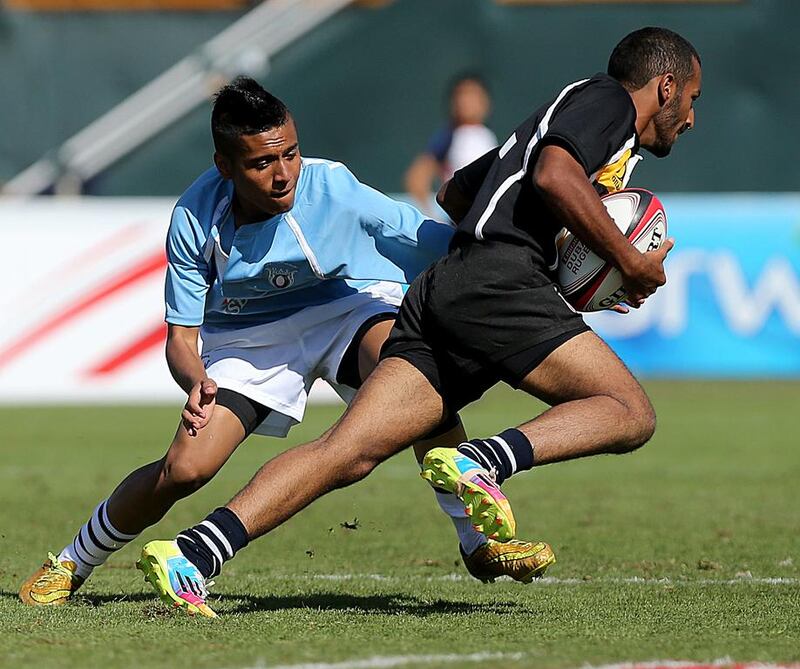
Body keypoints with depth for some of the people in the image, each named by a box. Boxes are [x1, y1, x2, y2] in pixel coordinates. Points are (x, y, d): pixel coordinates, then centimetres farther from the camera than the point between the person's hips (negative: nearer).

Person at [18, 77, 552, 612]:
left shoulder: (336, 191, -29)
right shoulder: (193, 221, -23)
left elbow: (445, 246, -28)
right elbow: (181, 336, -13)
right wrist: (196, 382, -35)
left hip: (351, 303, -1)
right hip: (247, 337, 1)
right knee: (183, 469, -14)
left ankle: (478, 538, -27)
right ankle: (72, 566, 12)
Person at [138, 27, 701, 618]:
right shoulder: (605, 99, 7)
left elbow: (456, 193, 43)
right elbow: (553, 176, -14)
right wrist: (629, 262, -7)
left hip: (439, 293, 8)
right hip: (499, 285, -8)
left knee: (349, 453, -4)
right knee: (631, 414, -7)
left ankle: (191, 556, -18)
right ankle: (482, 462, -28)